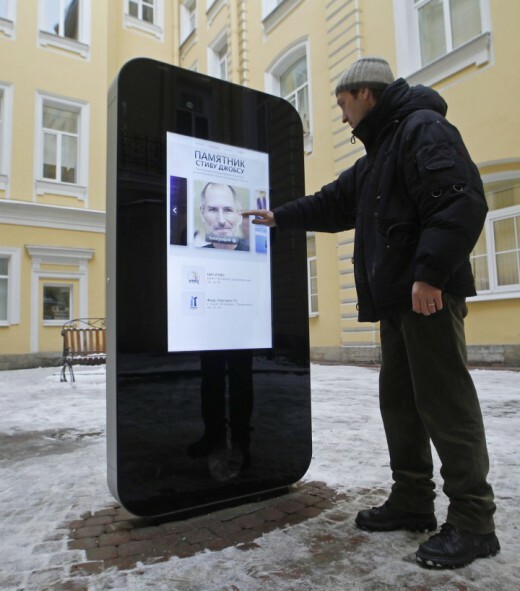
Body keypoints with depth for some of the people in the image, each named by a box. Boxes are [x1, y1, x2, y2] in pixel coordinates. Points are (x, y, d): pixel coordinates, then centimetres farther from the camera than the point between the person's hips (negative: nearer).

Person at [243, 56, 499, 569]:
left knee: (445, 401, -7)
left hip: (429, 295, -10)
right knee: (399, 399, 10)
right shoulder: (378, 153, 26)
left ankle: (472, 521, 5)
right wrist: (279, 217, 35)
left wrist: (429, 272, -24)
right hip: (396, 298, 10)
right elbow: (335, 203, 32)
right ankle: (412, 501, 21)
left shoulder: (423, 129, -5)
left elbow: (461, 202, -18)